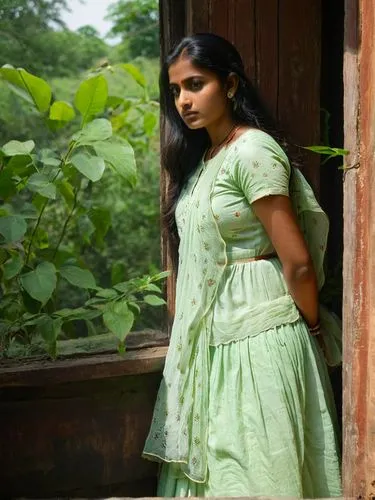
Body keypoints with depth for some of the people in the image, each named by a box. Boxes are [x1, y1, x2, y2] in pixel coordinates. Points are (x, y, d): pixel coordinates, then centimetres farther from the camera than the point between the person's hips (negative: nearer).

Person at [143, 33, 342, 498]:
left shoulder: (253, 151, -15)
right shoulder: (200, 157, 13)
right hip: (212, 334, 8)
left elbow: (298, 262, -15)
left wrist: (315, 327, -3)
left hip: (257, 335, -8)